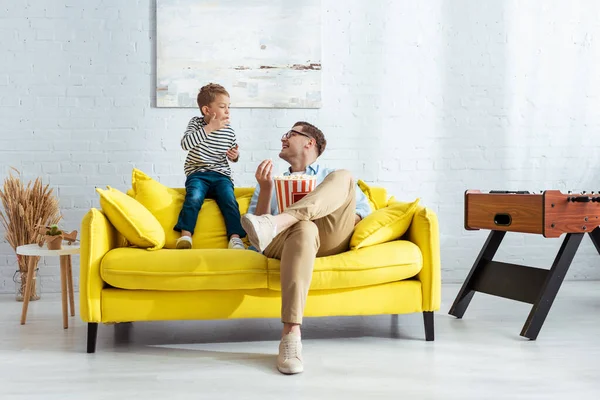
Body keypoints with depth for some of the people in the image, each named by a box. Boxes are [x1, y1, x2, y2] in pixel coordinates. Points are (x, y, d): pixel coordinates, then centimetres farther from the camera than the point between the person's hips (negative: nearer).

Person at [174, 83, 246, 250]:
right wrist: (209, 128, -23)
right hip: (197, 174, -2)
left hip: (221, 175, 2)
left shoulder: (229, 130, 8)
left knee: (229, 200, -26)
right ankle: (185, 235, -28)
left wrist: (235, 156, -2)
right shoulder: (196, 123, 1)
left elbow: (232, 156, 24)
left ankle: (235, 237, -27)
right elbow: (185, 144, -19)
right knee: (193, 198, -31)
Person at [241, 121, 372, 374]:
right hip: (285, 241, -1)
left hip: (332, 240, 1)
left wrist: (338, 213, -6)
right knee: (304, 228, -40)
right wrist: (265, 189, 3)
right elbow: (255, 238, 17)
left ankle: (276, 223, -45)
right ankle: (291, 335, -52)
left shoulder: (334, 177, 34)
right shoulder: (271, 182, 34)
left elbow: (364, 212, 16)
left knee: (344, 177, -23)